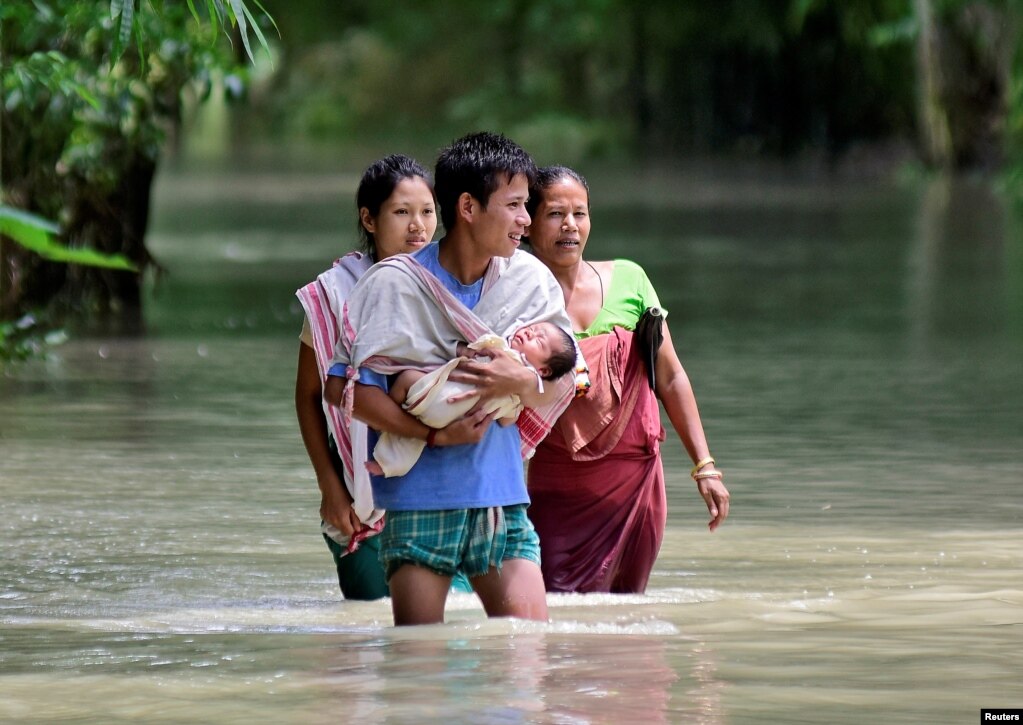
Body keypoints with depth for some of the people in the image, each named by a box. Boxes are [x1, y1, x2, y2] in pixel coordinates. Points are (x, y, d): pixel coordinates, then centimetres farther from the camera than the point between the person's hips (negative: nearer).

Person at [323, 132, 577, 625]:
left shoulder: (529, 280, 6)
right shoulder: (394, 284, -7)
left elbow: (563, 388, 8)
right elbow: (347, 390, -10)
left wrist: (522, 383, -15)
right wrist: (434, 435, -17)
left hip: (501, 497, 4)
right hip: (419, 496, -4)